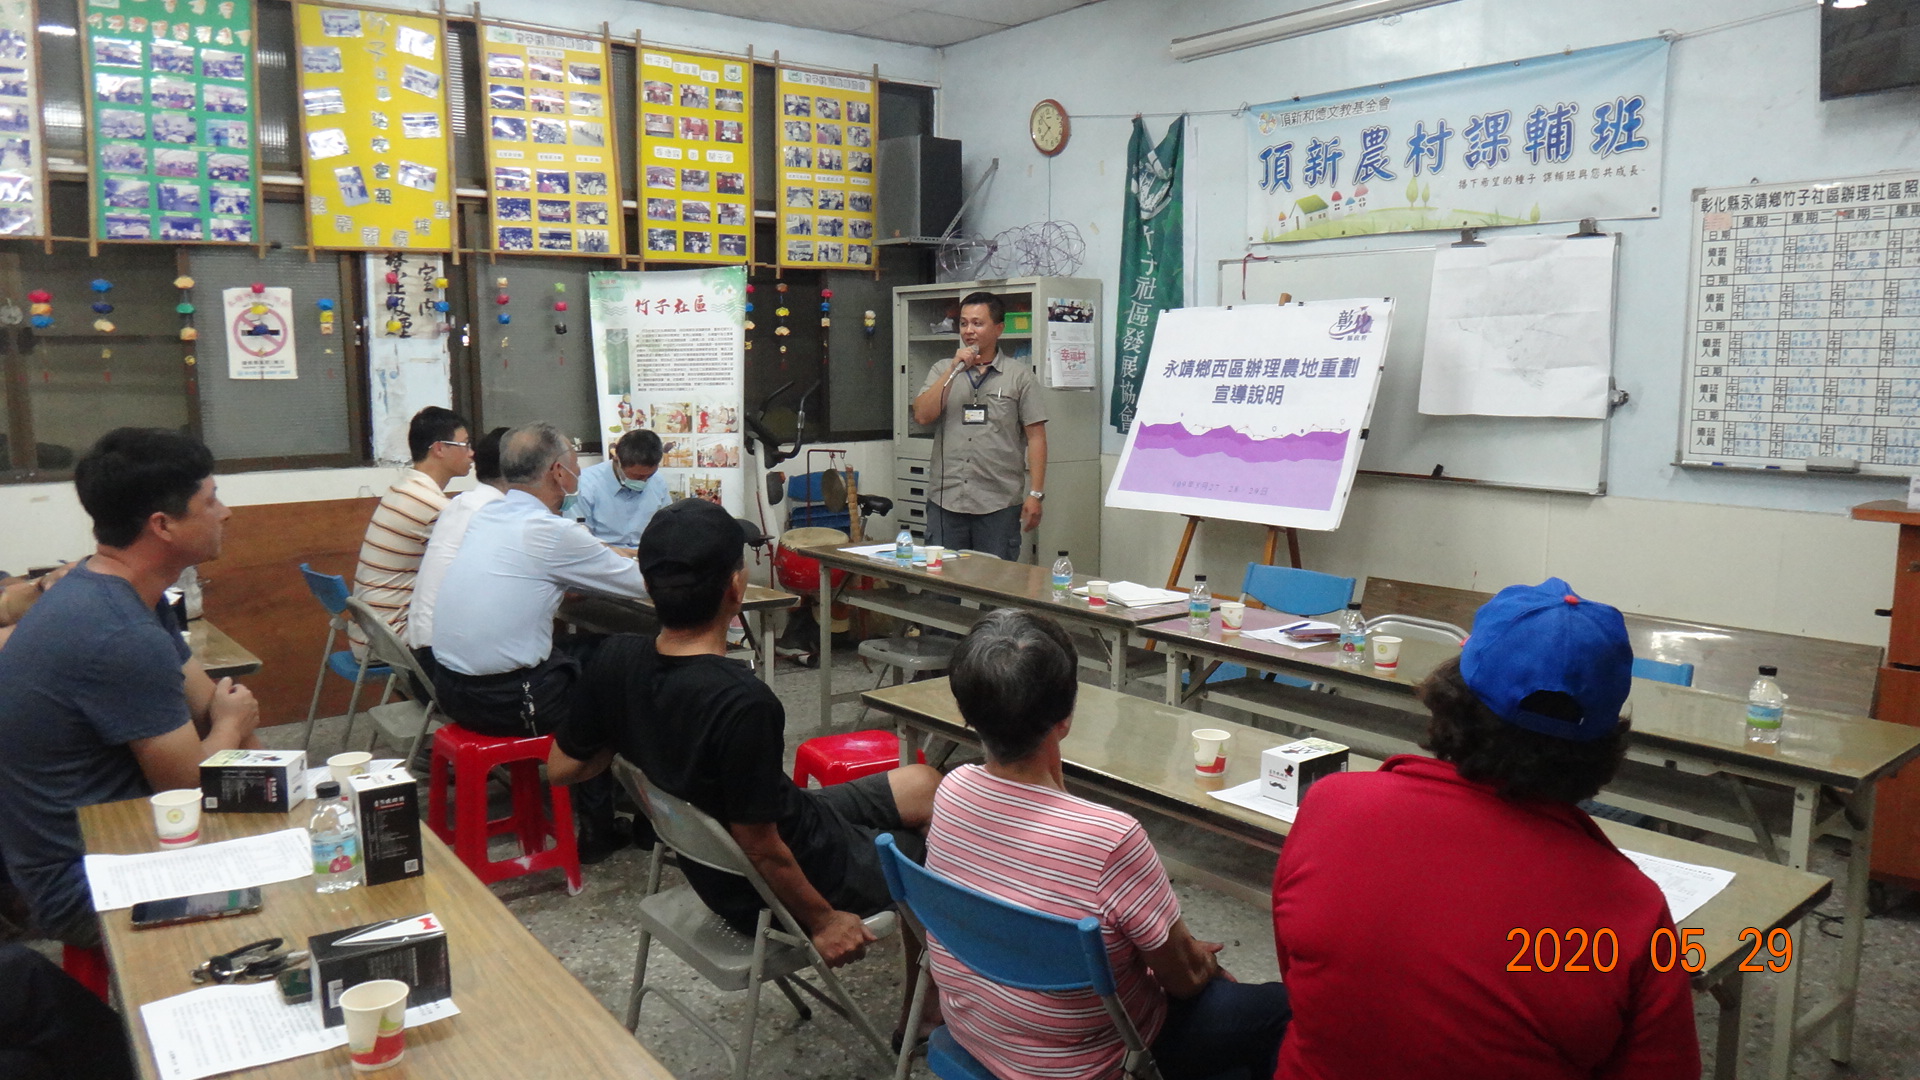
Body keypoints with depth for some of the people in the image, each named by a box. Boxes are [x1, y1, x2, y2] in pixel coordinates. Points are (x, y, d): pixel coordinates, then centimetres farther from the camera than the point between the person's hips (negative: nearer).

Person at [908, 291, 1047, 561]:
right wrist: (955, 370, -8)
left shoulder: (1019, 376, 3)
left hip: (999, 504, -2)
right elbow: (922, 415, -3)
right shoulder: (942, 371, 13)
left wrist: (1035, 494, -8)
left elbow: (1036, 437, 0)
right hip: (945, 499, 2)